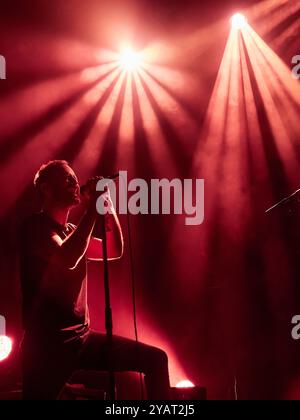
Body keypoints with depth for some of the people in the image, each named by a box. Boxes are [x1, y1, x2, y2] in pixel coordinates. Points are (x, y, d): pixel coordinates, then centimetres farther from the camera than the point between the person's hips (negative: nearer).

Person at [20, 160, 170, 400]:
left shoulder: (72, 231, 17)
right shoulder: (37, 226, -8)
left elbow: (115, 251, 16)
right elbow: (67, 259, -26)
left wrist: (109, 206, 3)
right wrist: (93, 209, -18)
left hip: (82, 337, 8)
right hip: (48, 346, -7)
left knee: (156, 359, -1)